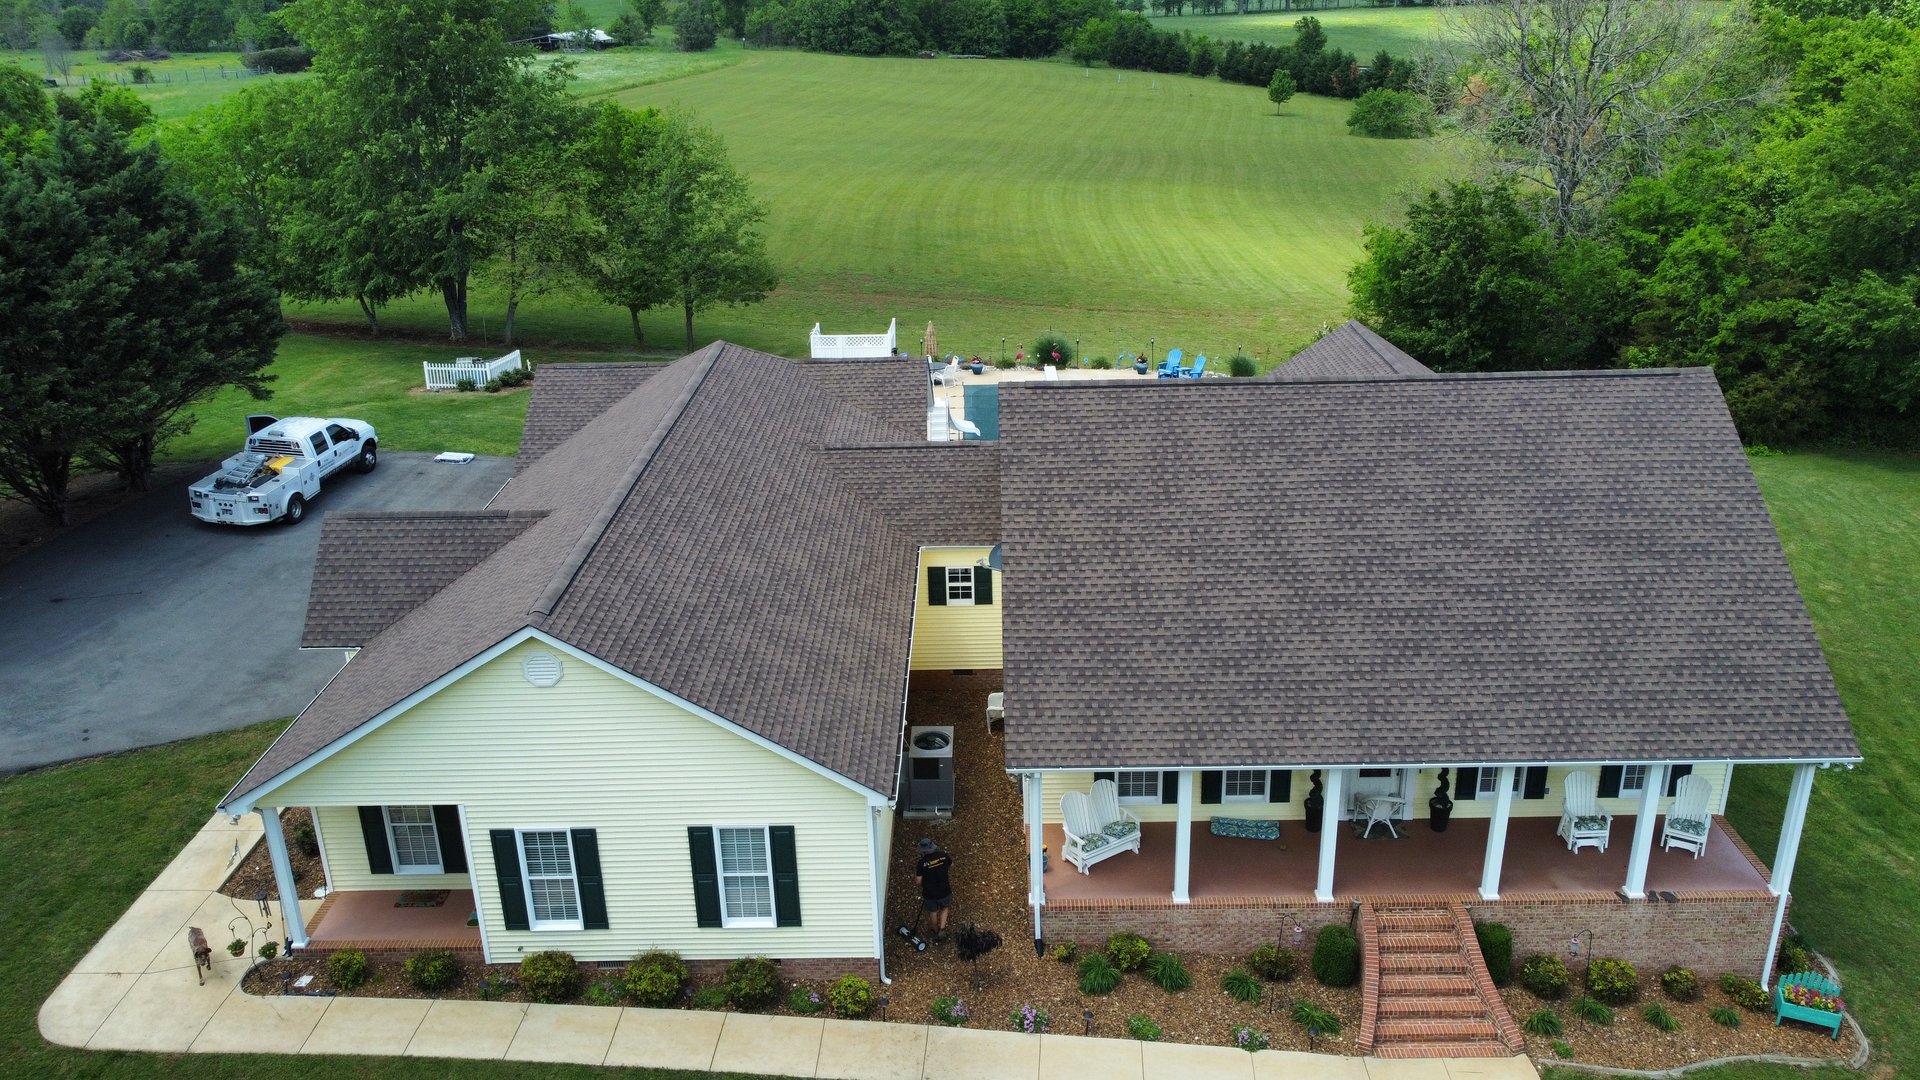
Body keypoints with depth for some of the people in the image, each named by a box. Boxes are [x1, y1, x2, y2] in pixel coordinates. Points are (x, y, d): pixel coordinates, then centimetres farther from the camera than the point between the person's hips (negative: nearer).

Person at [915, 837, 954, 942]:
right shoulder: (943, 856, -14)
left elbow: (918, 881, -16)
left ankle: (936, 931, 46)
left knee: (933, 912, 26)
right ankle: (942, 929, 18)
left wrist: (915, 871, 4)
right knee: (945, 908, 29)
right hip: (944, 891, 1)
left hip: (929, 893, -1)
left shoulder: (922, 863, -22)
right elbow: (951, 866, 5)